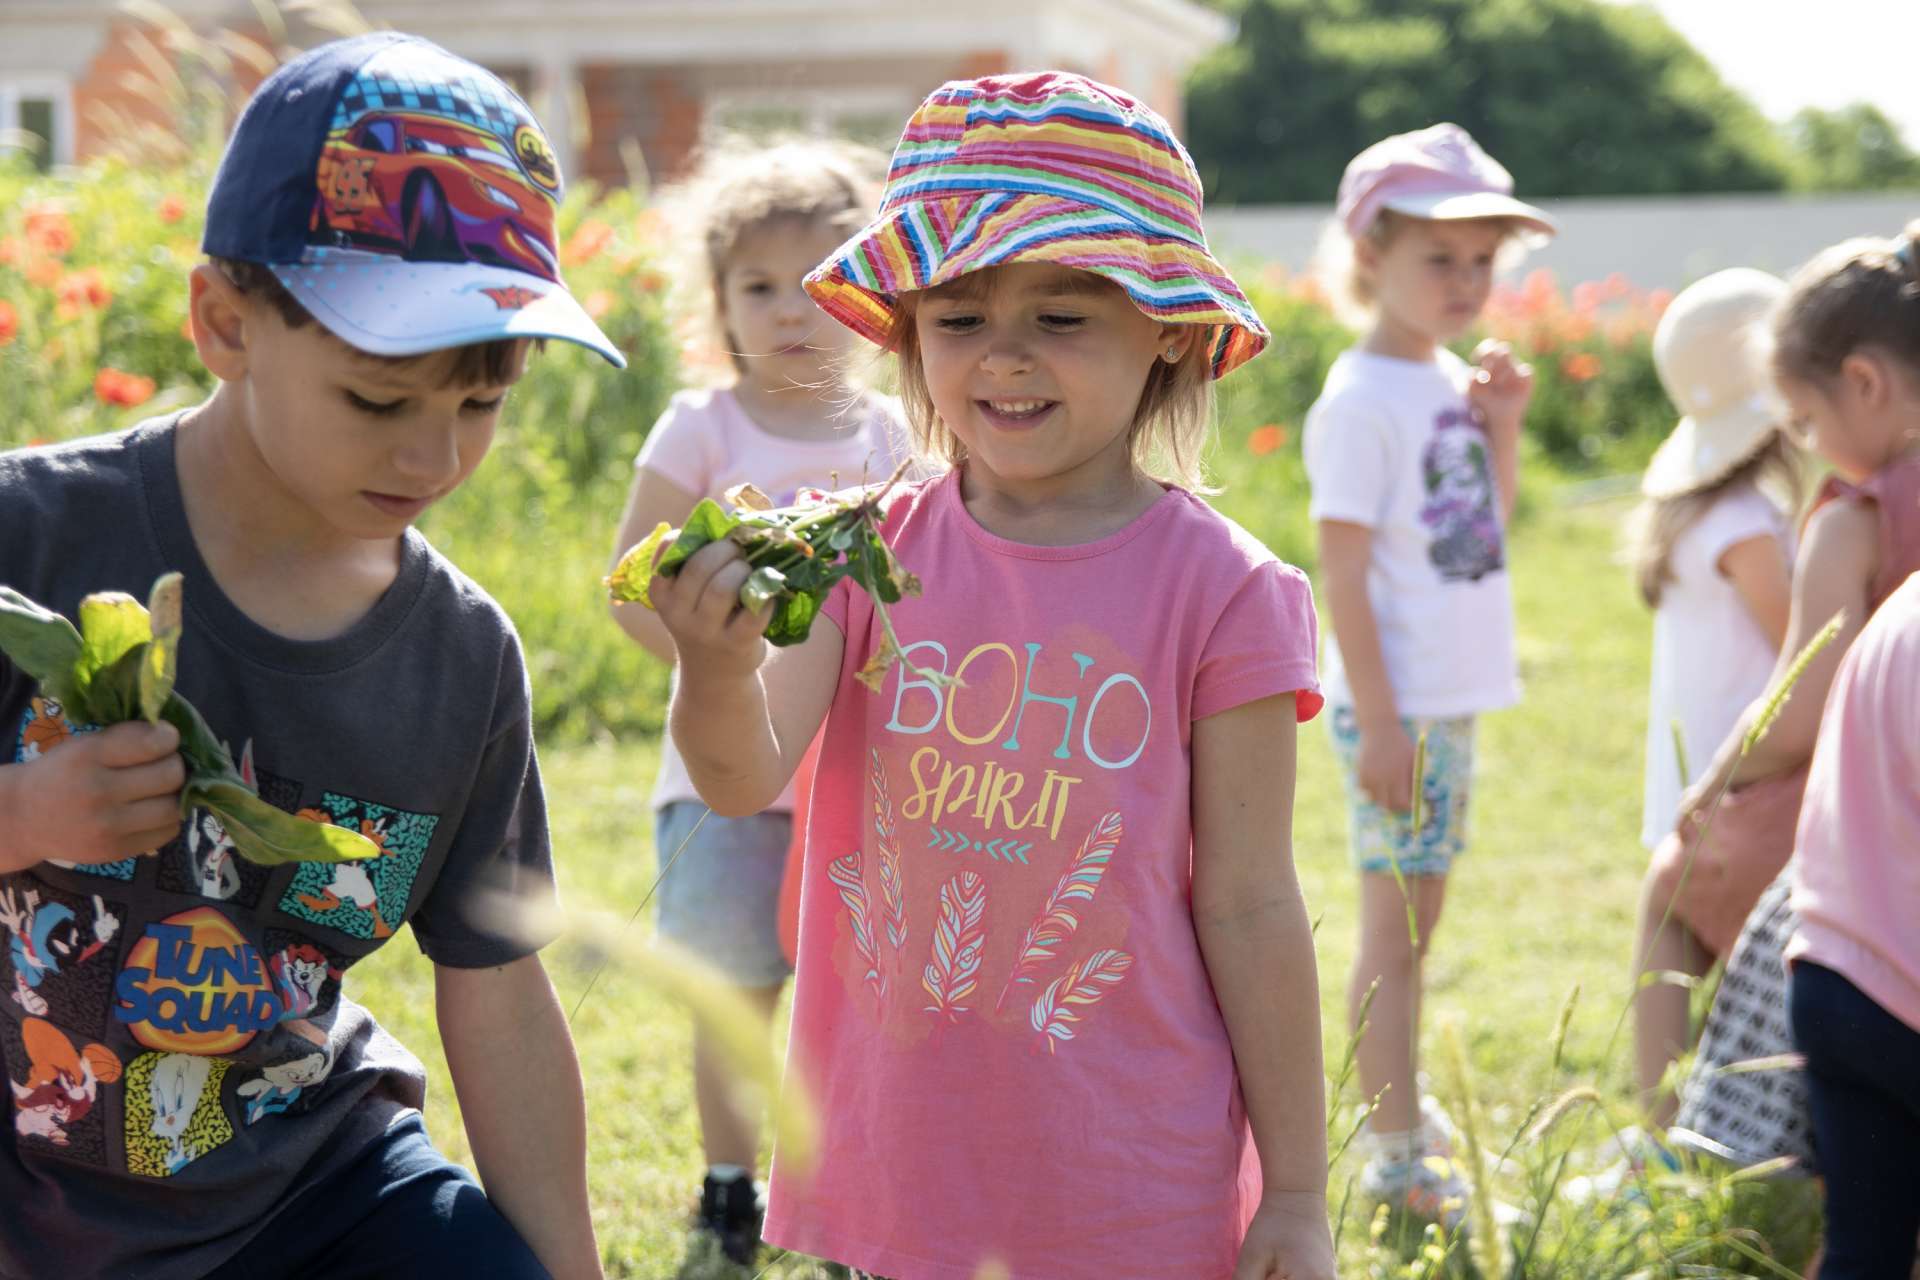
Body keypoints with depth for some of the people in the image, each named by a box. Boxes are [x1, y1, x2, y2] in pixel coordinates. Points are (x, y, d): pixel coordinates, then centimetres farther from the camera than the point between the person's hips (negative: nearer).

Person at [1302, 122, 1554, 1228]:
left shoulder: (1454, 381, 10)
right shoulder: (1362, 403, -15)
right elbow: (1345, 576, -16)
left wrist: (1503, 432, 4)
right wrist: (1378, 723, -18)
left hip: (1456, 701, 8)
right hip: (1400, 708, -8)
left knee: (1416, 917, 16)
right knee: (1396, 924, -3)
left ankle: (1401, 1098, 28)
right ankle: (1396, 1154, 3)